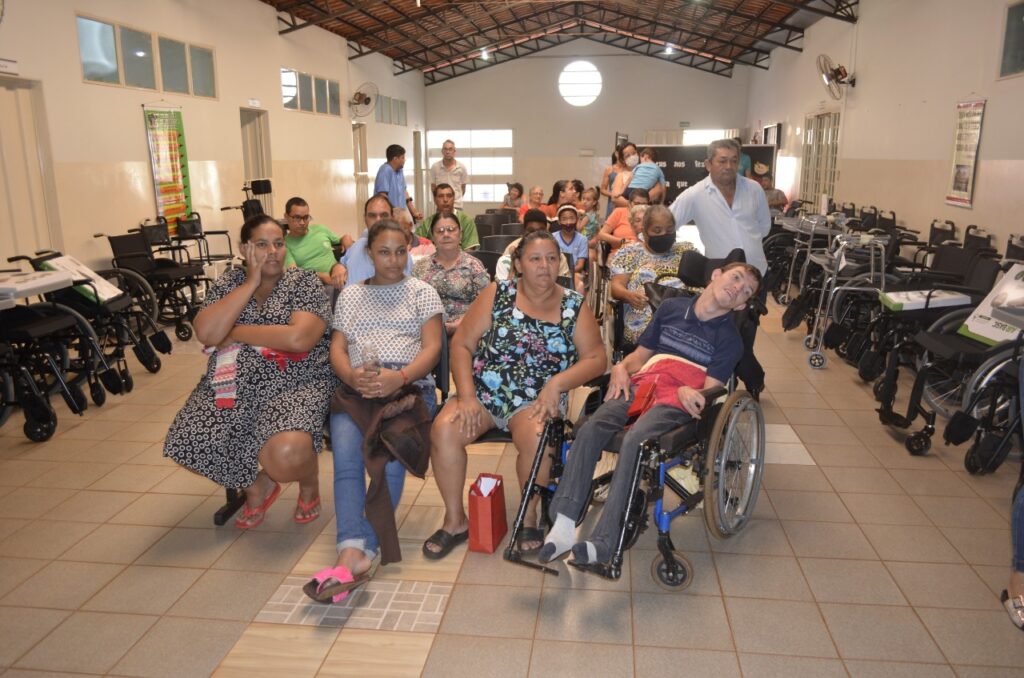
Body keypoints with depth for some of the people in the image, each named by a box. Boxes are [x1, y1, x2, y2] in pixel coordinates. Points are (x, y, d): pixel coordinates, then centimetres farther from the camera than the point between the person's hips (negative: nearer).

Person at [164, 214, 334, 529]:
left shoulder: (305, 282, -1)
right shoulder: (227, 283, 9)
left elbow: (298, 338, -19)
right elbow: (207, 333, -10)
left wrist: (235, 332, -9)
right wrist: (251, 282, -10)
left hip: (293, 384, -5)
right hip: (231, 385, 5)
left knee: (286, 454, -32)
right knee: (187, 446, -13)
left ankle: (309, 486, 9)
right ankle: (257, 484, 16)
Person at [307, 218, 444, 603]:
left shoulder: (422, 293, 17)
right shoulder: (351, 295, 25)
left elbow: (432, 348, 4)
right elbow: (337, 348, 15)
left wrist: (399, 377, -16)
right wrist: (352, 375, -10)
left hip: (410, 385, -1)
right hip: (355, 388, 2)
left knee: (390, 457, -31)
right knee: (346, 457, -29)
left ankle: (354, 551, -28)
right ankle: (356, 553, -40)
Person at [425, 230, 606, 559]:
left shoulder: (575, 306, 4)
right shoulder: (496, 294, 2)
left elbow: (595, 358, -1)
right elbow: (461, 344, -1)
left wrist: (556, 383, -18)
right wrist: (467, 397, -13)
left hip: (536, 399, -1)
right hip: (483, 393, 1)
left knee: (535, 436, -34)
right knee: (443, 429, -26)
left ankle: (530, 517, -6)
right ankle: (455, 520, -5)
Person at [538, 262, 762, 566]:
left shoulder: (729, 338, 9)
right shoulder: (671, 307, 19)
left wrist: (688, 392, -22)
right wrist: (621, 367, 2)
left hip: (679, 402, -3)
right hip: (642, 385, 4)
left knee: (635, 440, -35)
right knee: (590, 429, -27)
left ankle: (603, 541, -35)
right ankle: (563, 524, -31)